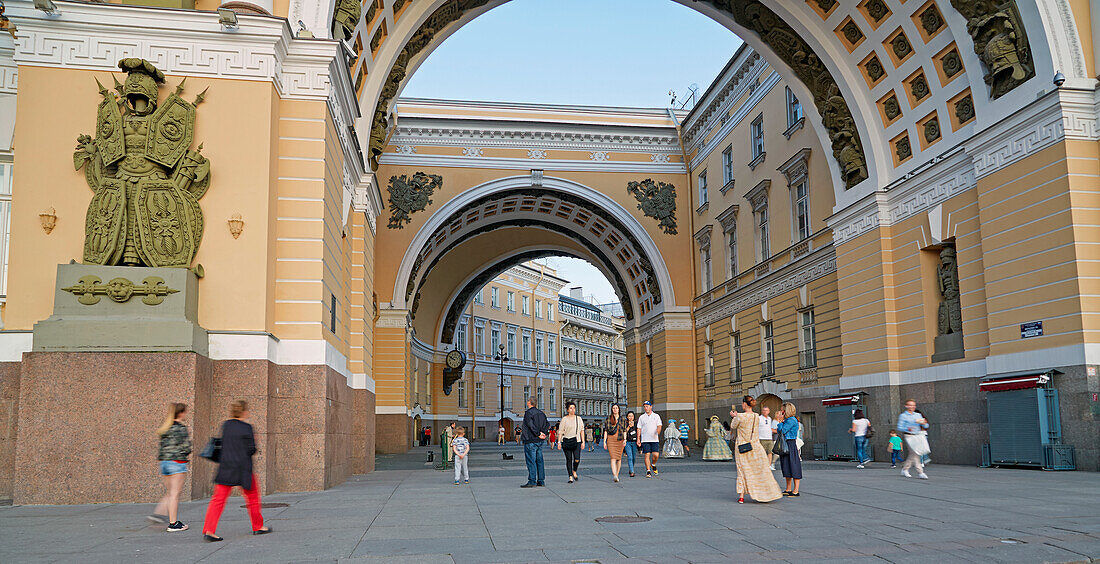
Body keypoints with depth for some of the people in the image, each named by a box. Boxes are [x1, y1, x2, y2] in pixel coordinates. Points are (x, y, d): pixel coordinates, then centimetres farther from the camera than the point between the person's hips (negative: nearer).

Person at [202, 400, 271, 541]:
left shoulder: (225, 425, 5)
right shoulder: (246, 428, -11)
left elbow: (223, 444, 14)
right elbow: (251, 450, -10)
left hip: (225, 467, 4)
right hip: (242, 469, -4)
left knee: (218, 499, 3)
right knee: (252, 496, 14)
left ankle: (208, 530, -9)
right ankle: (258, 527, 26)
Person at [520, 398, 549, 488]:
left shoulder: (528, 413, -11)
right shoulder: (541, 413, 13)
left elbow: (531, 425, -21)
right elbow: (547, 424, 11)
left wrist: (538, 434, -15)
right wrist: (543, 433, 1)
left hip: (531, 441, -8)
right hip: (540, 441, 8)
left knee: (531, 461, -6)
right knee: (539, 460, 11)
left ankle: (532, 481, -8)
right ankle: (541, 481, 13)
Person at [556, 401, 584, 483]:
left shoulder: (579, 418, 11)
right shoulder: (564, 419, 2)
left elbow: (582, 430, 13)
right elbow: (560, 431, 1)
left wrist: (583, 442, 6)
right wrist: (559, 442, -8)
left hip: (576, 441, 2)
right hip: (566, 442, -1)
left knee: (577, 459, -11)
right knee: (569, 460, 0)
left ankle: (574, 472, 17)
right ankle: (570, 477, 9)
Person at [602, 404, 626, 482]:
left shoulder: (622, 419, 10)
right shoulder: (608, 418, 5)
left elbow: (624, 431, 11)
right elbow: (605, 431, 5)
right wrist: (604, 441, 0)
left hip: (620, 440, 2)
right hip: (611, 440, -2)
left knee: (619, 458, 5)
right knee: (613, 458, -14)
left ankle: (617, 475, 18)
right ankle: (614, 475, -25)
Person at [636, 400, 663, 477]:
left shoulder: (656, 416, 8)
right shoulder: (641, 417, 9)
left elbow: (659, 426, -1)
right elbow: (639, 428, 9)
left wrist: (657, 432, -22)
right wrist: (638, 439, 1)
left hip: (655, 439, 0)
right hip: (645, 440, 0)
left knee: (656, 455, -7)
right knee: (647, 455, -6)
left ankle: (653, 465, 22)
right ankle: (648, 471, 1)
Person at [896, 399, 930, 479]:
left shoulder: (918, 415, 16)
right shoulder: (903, 416, 0)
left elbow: (925, 426, 15)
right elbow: (899, 427, -5)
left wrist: (924, 423, -9)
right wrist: (907, 429, -24)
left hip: (918, 436, 5)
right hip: (909, 436, -5)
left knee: (912, 455, 6)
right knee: (915, 453, -11)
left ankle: (905, 469, 23)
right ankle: (920, 473, -8)